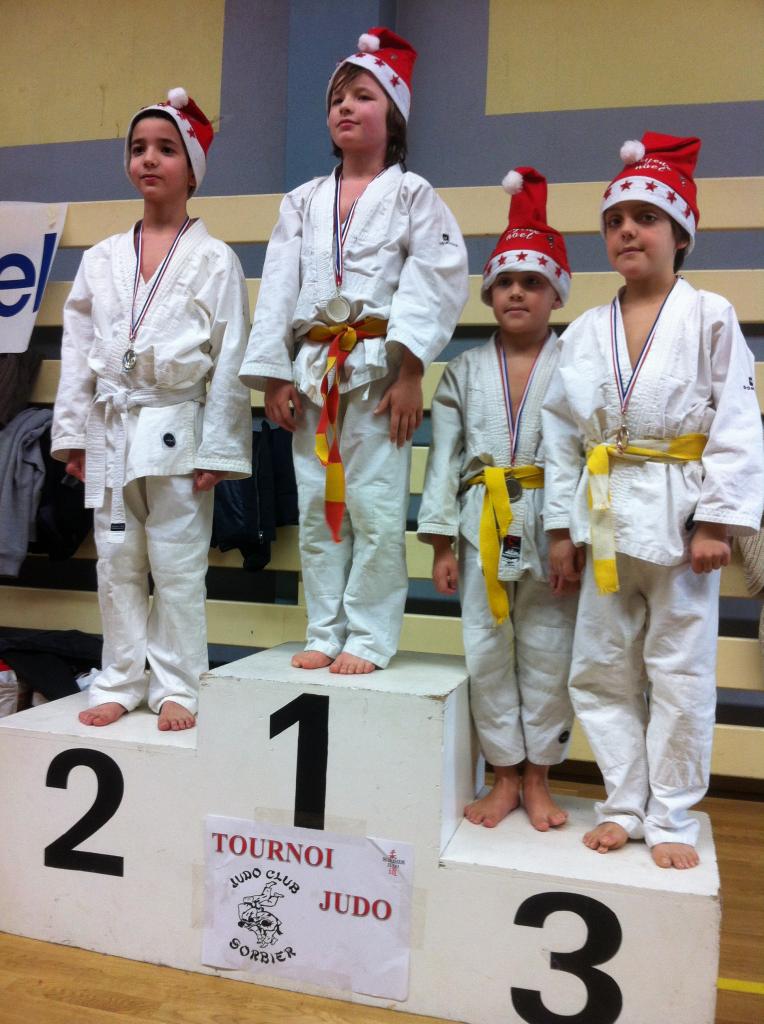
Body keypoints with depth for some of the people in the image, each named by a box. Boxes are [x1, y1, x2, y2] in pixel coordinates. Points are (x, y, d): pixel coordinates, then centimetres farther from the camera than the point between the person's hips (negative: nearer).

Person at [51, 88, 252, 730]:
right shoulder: (101, 259, 12)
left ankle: (176, 689, 12)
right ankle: (121, 683, 20)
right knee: (117, 563, 8)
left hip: (177, 429, -4)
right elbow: (77, 351, 12)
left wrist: (217, 448, -10)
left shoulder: (214, 260, 1)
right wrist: (72, 434, 6)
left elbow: (230, 359, -4)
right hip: (110, 428, 4)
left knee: (178, 567, 0)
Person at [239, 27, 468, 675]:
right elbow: (278, 288, 11)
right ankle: (325, 632, 17)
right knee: (317, 507, 6)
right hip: (313, 368, 5)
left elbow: (435, 287, -6)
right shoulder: (303, 202, 18)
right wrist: (274, 375, 2)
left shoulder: (412, 195, 5)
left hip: (377, 369, -4)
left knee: (375, 508, -6)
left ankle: (369, 638, 5)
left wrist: (409, 373, -16)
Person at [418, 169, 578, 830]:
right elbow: (444, 458, 5)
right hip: (481, 528, 2)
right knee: (486, 654, 7)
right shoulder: (464, 372, 8)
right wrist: (441, 543, 0)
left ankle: (538, 779, 25)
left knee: (547, 654, 7)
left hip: (548, 531, -2)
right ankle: (505, 776, 24)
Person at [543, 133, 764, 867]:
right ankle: (624, 805, 25)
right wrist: (560, 526, 5)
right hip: (605, 516, 4)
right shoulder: (584, 333, 8)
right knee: (601, 670, 9)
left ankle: (671, 817, 20)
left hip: (678, 514, -4)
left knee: (679, 672, 5)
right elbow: (562, 434, 8)